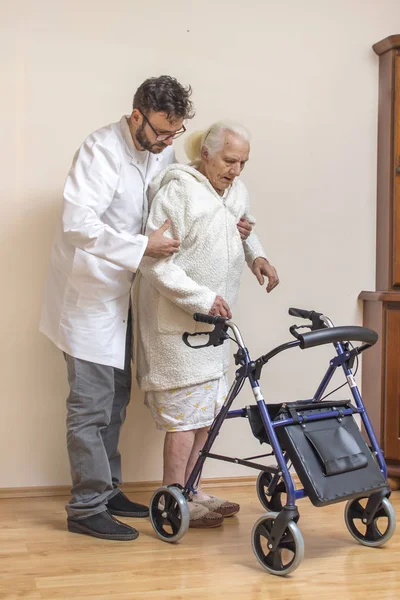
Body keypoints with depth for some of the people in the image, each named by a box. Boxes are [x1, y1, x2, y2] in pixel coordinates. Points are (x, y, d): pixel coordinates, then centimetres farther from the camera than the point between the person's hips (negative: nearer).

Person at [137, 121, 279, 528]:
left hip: (213, 321, 9)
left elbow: (244, 231, 30)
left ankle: (189, 488, 26)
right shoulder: (178, 190, -16)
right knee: (185, 411, -6)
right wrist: (202, 298, -26)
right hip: (178, 322, -9)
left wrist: (256, 256, 8)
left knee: (208, 409, 13)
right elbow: (155, 262, -21)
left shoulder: (236, 192, 9)